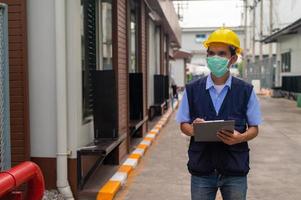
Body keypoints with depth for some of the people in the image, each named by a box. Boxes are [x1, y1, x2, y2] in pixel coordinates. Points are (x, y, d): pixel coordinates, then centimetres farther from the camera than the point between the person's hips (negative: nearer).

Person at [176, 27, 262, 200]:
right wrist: (193, 129, -14)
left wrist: (240, 137, -16)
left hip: (235, 169, 0)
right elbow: (184, 124, 9)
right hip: (201, 168, 1)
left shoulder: (246, 91, 0)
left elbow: (254, 128, 5)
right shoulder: (192, 90, 2)